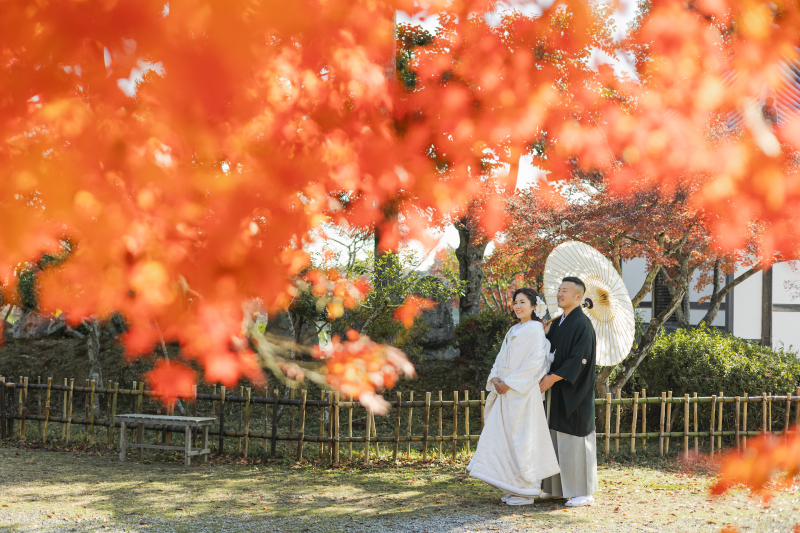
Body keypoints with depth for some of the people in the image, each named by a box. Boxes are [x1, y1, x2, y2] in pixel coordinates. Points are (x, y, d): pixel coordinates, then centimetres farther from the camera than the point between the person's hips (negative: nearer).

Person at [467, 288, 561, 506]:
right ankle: (515, 488, 15)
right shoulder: (514, 330, 18)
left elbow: (535, 362, -18)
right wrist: (495, 378, -2)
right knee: (504, 437, 7)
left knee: (522, 438, -5)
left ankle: (526, 491, 2)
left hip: (523, 392, -9)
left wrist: (509, 382, -18)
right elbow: (502, 358, 18)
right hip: (506, 391, 9)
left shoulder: (535, 330, -8)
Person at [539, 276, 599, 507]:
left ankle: (584, 492, 5)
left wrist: (553, 377, -20)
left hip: (575, 392, -9)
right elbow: (551, 352, 17)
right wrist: (545, 334, 0)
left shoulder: (582, 324, -14)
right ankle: (557, 488, 22)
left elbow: (579, 359, -21)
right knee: (558, 441, 13)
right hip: (559, 392, 9)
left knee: (576, 442, -4)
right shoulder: (557, 323, 13)